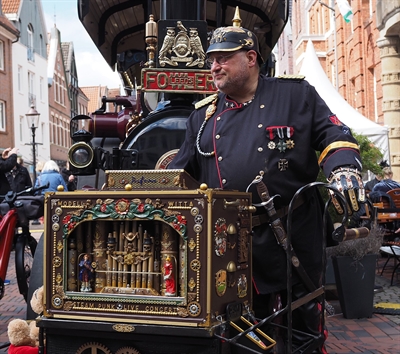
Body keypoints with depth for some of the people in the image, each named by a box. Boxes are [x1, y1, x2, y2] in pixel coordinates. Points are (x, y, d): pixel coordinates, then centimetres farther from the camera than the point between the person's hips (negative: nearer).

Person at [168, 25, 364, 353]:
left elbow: (335, 137, 0)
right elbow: (179, 172, 17)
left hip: (295, 235, -3)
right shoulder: (203, 115, 13)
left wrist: (344, 171, -18)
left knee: (304, 325, 10)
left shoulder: (296, 94, 3)